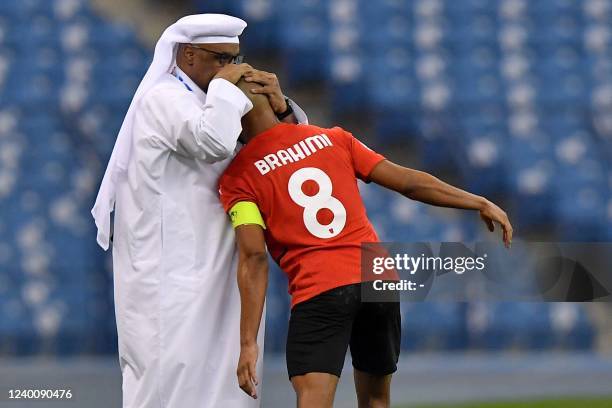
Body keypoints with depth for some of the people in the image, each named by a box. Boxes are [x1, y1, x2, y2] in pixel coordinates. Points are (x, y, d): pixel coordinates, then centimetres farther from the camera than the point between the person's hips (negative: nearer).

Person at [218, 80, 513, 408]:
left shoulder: (237, 179, 0)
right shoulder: (333, 139, 12)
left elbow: (254, 258, -10)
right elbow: (407, 182, 9)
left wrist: (248, 343, -11)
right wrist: (480, 203, 17)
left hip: (317, 291, -4)